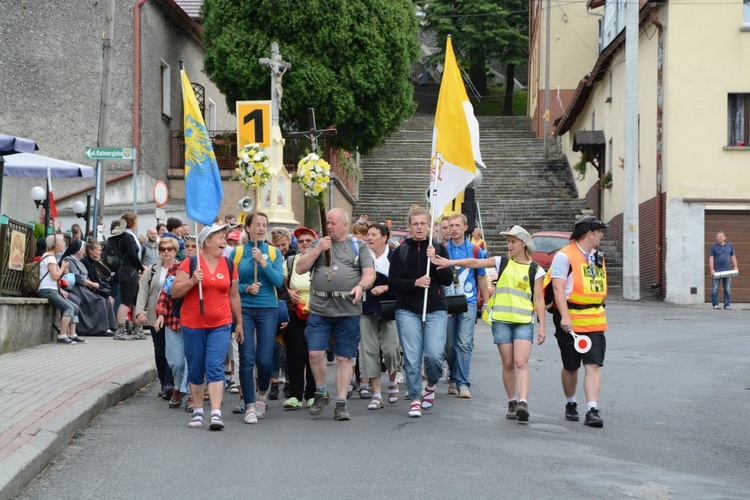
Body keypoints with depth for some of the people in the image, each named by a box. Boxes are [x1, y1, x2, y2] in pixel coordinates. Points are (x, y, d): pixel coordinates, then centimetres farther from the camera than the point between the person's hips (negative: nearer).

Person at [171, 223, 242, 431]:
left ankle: (216, 413, -16)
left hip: (220, 325, 1)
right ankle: (198, 410, 21)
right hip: (193, 325, -1)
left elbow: (234, 296, 16)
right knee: (195, 369, 7)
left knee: (215, 367, -10)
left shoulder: (229, 265, 7)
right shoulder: (190, 263, -3)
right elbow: (175, 292, -4)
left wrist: (239, 322, 17)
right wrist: (192, 281, -20)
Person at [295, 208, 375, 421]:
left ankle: (341, 403, 8)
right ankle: (321, 393, 15)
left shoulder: (358, 246, 9)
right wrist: (318, 249, -5)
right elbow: (300, 268, 6)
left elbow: (370, 273, 0)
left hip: (348, 310, -1)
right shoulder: (318, 244, 15)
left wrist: (361, 286, -21)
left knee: (344, 358, 1)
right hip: (319, 309, 2)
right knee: (315, 353, -7)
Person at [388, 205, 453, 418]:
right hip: (407, 310, 0)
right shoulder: (401, 251, 6)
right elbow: (393, 282, 0)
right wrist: (415, 282, -15)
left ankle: (431, 386, 16)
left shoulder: (439, 249, 8)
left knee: (434, 354, -13)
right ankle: (415, 399, 6)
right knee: (412, 357, -5)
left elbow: (448, 280, 1)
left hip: (436, 310, 0)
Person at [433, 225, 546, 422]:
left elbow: (539, 299, 5)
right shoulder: (502, 262, 10)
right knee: (508, 363, 3)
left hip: (524, 321, -2)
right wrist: (450, 263, -9)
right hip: (501, 320, 2)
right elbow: (475, 263, 3)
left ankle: (523, 402, -24)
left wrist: (541, 326, 1)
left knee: (521, 362, -15)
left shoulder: (535, 269, 5)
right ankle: (512, 403, 13)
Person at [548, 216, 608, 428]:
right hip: (570, 321, -5)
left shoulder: (597, 257, 15)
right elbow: (558, 288, -16)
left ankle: (592, 410, -13)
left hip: (595, 321, 5)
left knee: (593, 365, -8)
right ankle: (571, 404, 28)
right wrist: (564, 316, -24)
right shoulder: (565, 256, -9)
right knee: (570, 367, 8)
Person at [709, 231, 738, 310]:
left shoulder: (729, 246, 11)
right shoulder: (714, 247, 2)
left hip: (727, 271, 2)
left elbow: (733, 256, 14)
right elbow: (711, 258, -2)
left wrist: (735, 267, 5)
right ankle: (715, 304, 4)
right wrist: (712, 269, -12)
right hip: (716, 271, -2)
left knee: (728, 289, 3)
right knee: (715, 289, -4)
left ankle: (727, 305, 9)